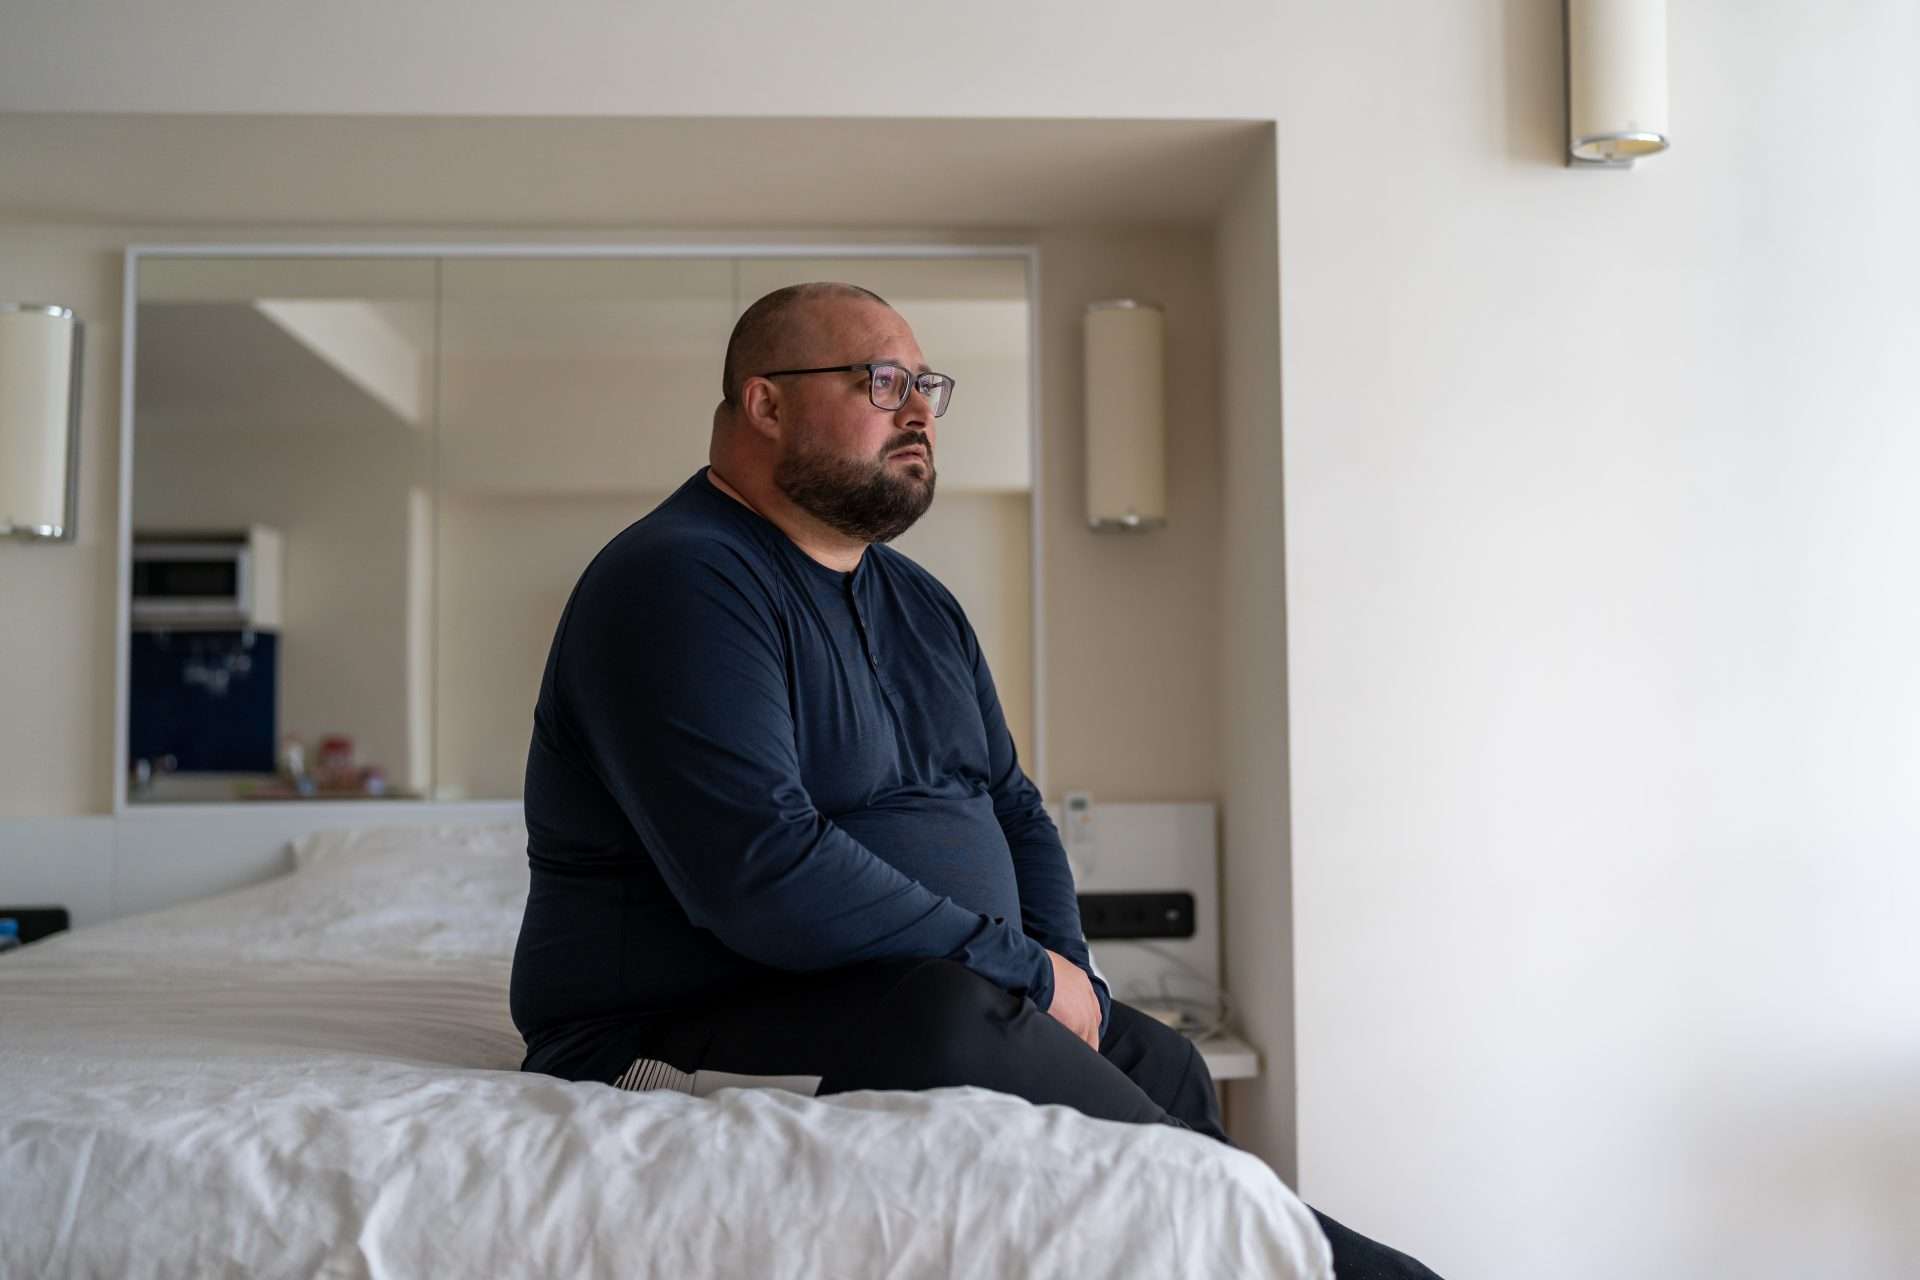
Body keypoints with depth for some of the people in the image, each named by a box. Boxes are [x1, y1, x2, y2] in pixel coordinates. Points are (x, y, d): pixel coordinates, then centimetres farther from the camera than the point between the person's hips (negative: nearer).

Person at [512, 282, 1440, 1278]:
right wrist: (1029, 972, -19)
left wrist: (1067, 980, -3)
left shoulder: (917, 600, 15)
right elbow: (761, 870, -28)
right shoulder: (677, 582, -16)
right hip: (683, 1036, -9)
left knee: (1161, 1063, 1)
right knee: (953, 1019, -32)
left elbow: (1014, 809, 17)